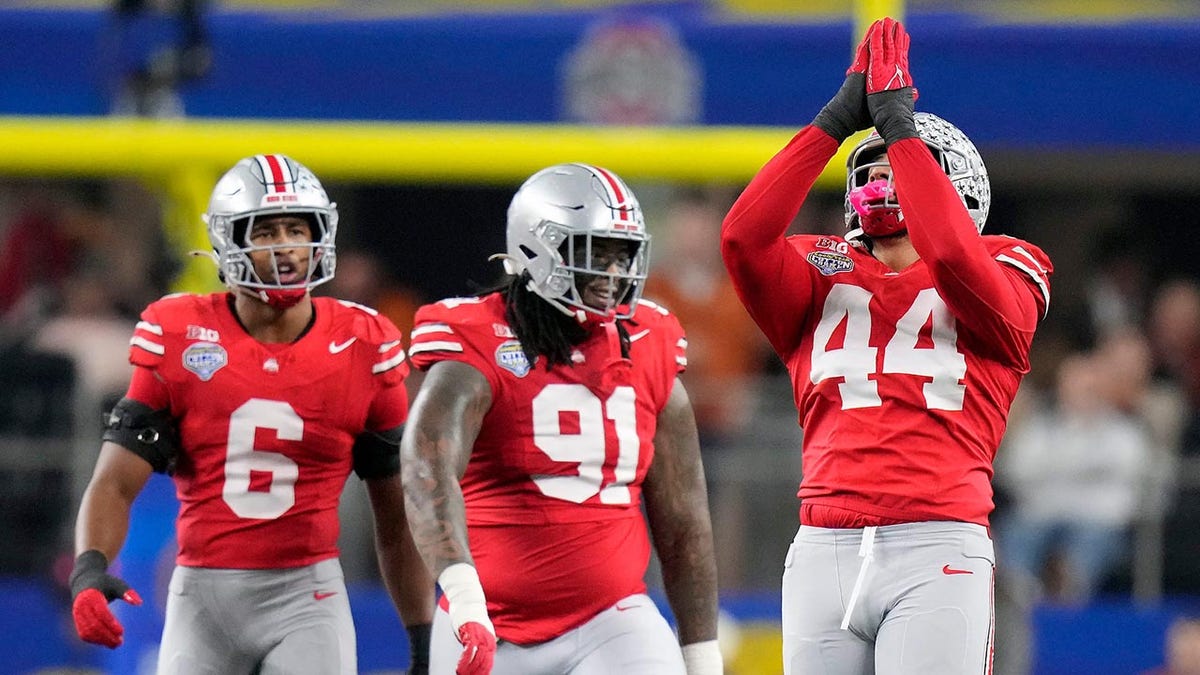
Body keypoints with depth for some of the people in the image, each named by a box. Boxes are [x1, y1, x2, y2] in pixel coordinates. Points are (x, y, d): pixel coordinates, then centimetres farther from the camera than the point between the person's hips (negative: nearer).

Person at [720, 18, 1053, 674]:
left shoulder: (997, 280, 11)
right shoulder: (822, 279, 18)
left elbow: (952, 253, -13)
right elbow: (743, 235, -1)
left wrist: (899, 126, -6)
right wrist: (838, 119, 1)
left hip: (938, 550, -3)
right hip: (825, 548, 3)